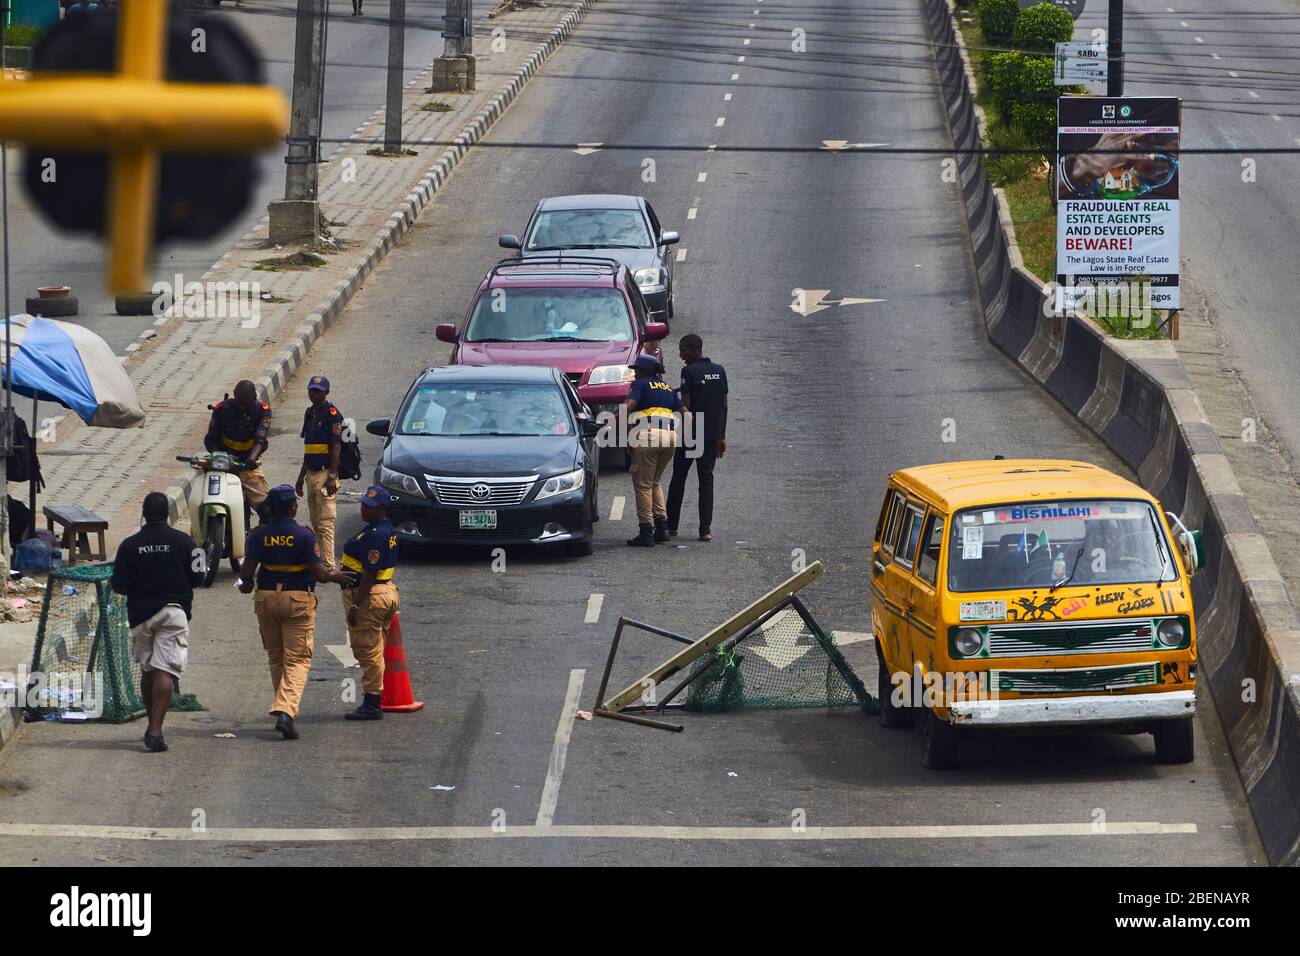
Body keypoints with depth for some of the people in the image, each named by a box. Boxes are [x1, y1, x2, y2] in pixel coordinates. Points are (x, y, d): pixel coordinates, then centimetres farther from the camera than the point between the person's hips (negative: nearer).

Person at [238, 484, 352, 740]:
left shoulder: (259, 535, -3)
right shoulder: (304, 535, -11)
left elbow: (247, 571, -7)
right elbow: (319, 574, -13)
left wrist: (247, 584, 16)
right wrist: (334, 576, 8)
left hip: (266, 598, 3)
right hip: (299, 600, -3)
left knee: (275, 657, 18)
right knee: (297, 659, -2)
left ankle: (284, 708, 25)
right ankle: (285, 710, -20)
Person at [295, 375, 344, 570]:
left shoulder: (331, 414, -10)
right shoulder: (310, 413, 17)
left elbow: (336, 447, -15)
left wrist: (332, 477, -21)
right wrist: (301, 476, 23)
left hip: (326, 473, -9)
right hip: (312, 473, 9)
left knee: (325, 522, -12)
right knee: (315, 523, 12)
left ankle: (328, 565, -14)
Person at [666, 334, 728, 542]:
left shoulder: (689, 371, -11)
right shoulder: (719, 371, 8)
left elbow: (686, 406, -15)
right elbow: (724, 406, 11)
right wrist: (721, 437, 16)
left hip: (691, 433, -5)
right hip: (713, 435, 5)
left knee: (678, 478, 8)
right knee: (706, 479, 6)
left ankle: (672, 525, 13)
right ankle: (706, 529, -1)